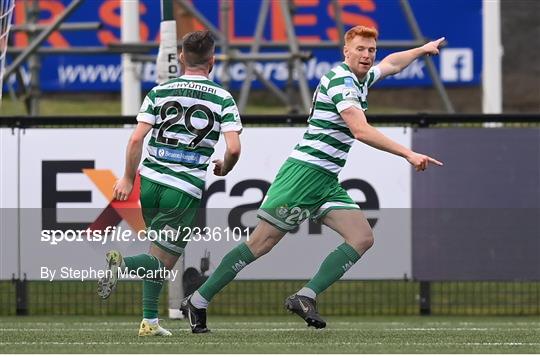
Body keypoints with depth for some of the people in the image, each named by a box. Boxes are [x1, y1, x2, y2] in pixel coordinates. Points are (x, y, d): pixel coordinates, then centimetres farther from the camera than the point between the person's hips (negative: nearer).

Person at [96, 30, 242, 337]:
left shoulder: (160, 92, 3)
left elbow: (136, 139, -4)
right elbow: (234, 148, -11)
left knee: (159, 256, 21)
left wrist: (128, 179, 6)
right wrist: (224, 169, 11)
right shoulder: (223, 99, -2)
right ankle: (123, 264, -29)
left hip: (150, 181, 3)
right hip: (186, 190, -3)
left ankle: (150, 320, 15)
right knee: (163, 262, 1)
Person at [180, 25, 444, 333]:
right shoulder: (340, 80, -14)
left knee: (363, 238, -8)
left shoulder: (360, 79, 15)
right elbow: (361, 130, -26)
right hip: (305, 172, -9)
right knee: (262, 243, -10)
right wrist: (408, 154, -28)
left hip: (327, 181, 9)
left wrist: (422, 50, 51)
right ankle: (198, 301, -2)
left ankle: (305, 298, -13)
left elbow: (391, 63, 40)